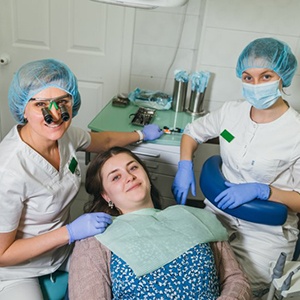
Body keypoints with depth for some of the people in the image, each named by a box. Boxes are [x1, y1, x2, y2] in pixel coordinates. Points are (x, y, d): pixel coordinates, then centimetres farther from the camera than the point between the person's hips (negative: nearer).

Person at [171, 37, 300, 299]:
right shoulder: (232, 111, -3)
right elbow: (192, 132, 12)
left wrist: (261, 190, -25)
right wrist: (185, 165, -5)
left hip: (266, 233, -3)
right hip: (218, 211, 4)